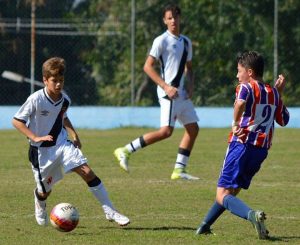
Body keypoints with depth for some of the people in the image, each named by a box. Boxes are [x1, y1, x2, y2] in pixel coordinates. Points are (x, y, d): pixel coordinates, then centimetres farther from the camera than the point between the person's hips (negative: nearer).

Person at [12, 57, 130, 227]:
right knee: (45, 191, 6)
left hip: (63, 144, 4)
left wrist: (73, 134, 6)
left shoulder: (65, 99, -1)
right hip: (42, 151, -4)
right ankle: (40, 206, 47)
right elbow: (17, 121, -14)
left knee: (87, 172, -15)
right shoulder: (36, 100, -18)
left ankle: (110, 211, -12)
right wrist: (35, 137, -24)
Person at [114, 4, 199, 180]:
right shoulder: (162, 41, -8)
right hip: (169, 93, -8)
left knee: (193, 129, 5)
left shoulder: (186, 42, 15)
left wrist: (190, 85, 6)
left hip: (182, 93, 8)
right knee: (166, 131, -17)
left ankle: (179, 170, 10)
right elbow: (148, 66, -11)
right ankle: (126, 151, -12)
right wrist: (166, 86, -18)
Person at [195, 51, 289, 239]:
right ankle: (205, 226, 30)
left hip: (242, 144, -7)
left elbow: (240, 104, -28)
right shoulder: (273, 92, 16)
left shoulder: (246, 87, -4)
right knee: (232, 191, 22)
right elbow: (284, 120, 26)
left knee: (223, 196, -11)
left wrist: (236, 124, -14)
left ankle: (252, 215, -36)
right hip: (262, 149, 7)